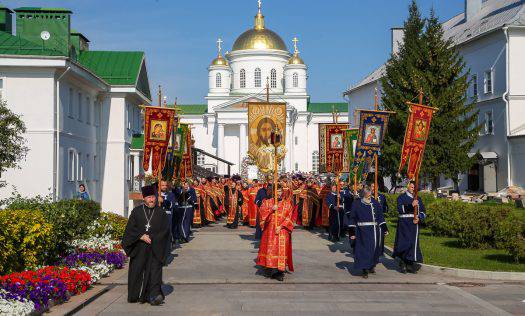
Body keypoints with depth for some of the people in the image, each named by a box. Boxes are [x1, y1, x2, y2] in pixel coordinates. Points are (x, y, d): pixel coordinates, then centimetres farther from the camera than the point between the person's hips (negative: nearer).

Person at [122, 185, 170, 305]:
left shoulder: (161, 213, 5)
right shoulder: (137, 211, 6)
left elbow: (165, 230, 1)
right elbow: (130, 228, 2)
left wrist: (152, 238, -9)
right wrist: (141, 236, -12)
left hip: (155, 248, -1)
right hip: (139, 248, 1)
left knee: (155, 270, -10)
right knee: (137, 271, 6)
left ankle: (154, 295, -18)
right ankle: (136, 296, 21)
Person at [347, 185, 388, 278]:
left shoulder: (374, 203, 5)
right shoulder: (356, 203, -4)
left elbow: (380, 216, 12)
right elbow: (352, 218, -1)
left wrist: (384, 228, 7)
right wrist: (352, 232, -6)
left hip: (374, 231, 4)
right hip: (362, 232, -4)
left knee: (374, 249, 11)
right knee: (364, 250, -5)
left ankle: (371, 266, 31)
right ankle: (365, 270, 1)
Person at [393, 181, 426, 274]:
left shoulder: (418, 199, 15)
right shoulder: (401, 197, 4)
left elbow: (423, 212, 15)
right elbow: (400, 209, -13)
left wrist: (419, 218, -6)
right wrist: (411, 205, -25)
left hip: (414, 224, 3)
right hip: (403, 224, -3)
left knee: (413, 243, -1)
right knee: (404, 243, -6)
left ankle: (411, 264, 6)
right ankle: (403, 264, 5)